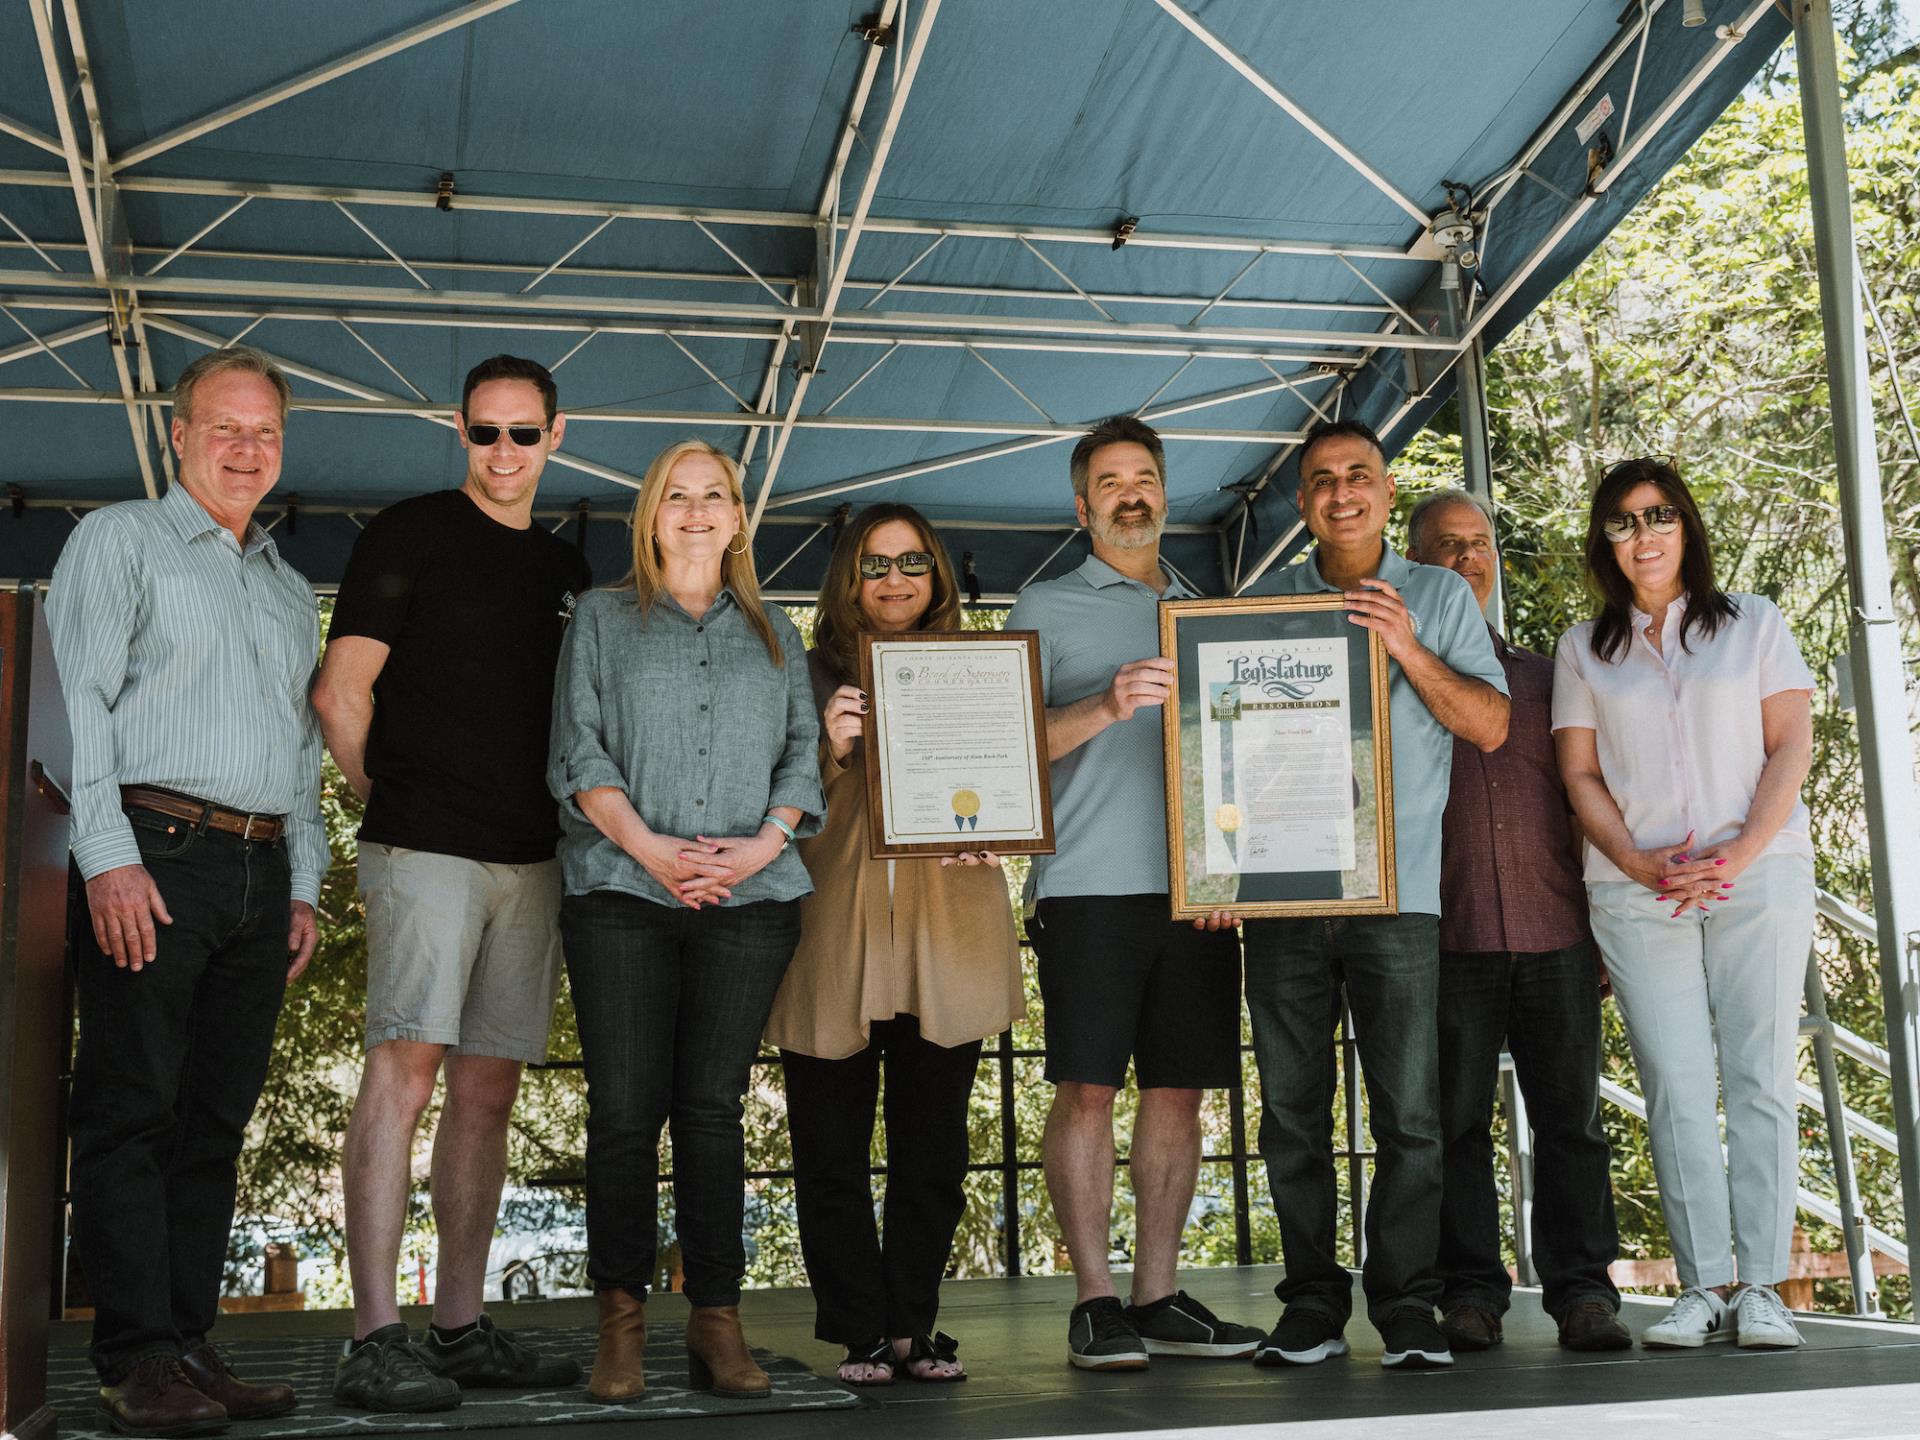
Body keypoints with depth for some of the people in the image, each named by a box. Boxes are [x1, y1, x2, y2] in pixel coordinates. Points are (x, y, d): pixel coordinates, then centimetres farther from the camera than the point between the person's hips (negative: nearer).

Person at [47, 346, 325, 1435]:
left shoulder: (291, 590, 25)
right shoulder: (121, 540, 6)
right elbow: (77, 700, -4)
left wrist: (305, 885, 15)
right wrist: (109, 857, -14)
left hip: (261, 871, 6)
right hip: (154, 855, -6)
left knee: (217, 1117, 5)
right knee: (134, 1109, -6)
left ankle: (191, 1343, 10)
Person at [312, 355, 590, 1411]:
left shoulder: (566, 570, 19)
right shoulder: (408, 535, 2)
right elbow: (340, 692, -2)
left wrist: (566, 825, 11)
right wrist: (389, 803, 3)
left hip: (530, 856, 6)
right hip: (426, 847, -6)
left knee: (488, 1090, 6)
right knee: (405, 1068, -13)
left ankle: (460, 1327, 12)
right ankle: (374, 1341, -12)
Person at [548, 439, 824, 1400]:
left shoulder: (774, 632, 20)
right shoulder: (604, 618, 13)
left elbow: (803, 751, 12)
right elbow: (576, 751, 3)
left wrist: (764, 843, -6)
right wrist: (650, 849, -10)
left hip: (751, 893, 2)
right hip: (623, 890, -1)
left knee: (713, 1105, -1)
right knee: (626, 1106, -6)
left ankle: (717, 1323, 3)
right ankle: (621, 1322, 4)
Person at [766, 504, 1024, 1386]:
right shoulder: (815, 674, 9)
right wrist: (832, 750, -17)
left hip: (946, 934, 1)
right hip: (834, 936, -1)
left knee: (934, 1147, 3)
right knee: (832, 1145, 0)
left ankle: (912, 1325, 13)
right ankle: (859, 1333, 10)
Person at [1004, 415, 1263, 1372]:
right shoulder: (1047, 607, 10)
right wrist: (1107, 706, -18)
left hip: (1195, 889, 4)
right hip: (1090, 885, -4)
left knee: (1179, 1090, 4)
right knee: (1087, 1088, -6)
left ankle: (1158, 1299, 11)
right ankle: (1095, 1301, 0)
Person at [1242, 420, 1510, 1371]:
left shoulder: (1439, 597, 10)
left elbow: (1491, 727, 2)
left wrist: (1408, 648, -10)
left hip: (1397, 892, -1)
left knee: (1408, 1113, -3)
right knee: (1292, 1110, 4)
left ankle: (1406, 1308, 5)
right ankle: (1312, 1305, 13)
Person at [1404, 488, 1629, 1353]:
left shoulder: (1540, 675, 18)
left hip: (1555, 930, 2)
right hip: (1446, 937, -2)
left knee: (1570, 1116, 0)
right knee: (1456, 1120, 0)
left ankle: (1582, 1290, 6)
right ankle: (1470, 1295, 6)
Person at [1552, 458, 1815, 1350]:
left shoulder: (1754, 624, 11)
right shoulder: (1583, 648, 14)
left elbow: (1792, 745, 3)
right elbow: (1580, 774, 8)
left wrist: (1740, 854, -11)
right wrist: (1637, 862, -8)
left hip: (1760, 876, -1)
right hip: (1637, 890, 1)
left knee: (1759, 1080, -4)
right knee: (1675, 1090, -4)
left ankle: (1762, 1287, -1)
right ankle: (1705, 1286, -1)